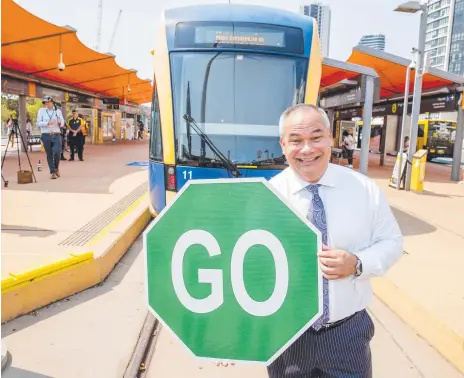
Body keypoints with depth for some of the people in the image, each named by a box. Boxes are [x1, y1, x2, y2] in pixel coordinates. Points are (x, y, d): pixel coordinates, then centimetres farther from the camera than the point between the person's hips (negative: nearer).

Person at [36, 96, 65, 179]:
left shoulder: (58, 111, 9)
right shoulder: (41, 110, 5)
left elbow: (62, 123, 7)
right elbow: (38, 123, -3)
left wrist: (60, 122, -15)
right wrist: (47, 123, -19)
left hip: (56, 135, 0)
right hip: (46, 135, 0)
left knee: (57, 153, -11)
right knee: (49, 154, 1)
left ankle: (56, 168, 16)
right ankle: (52, 172, 11)